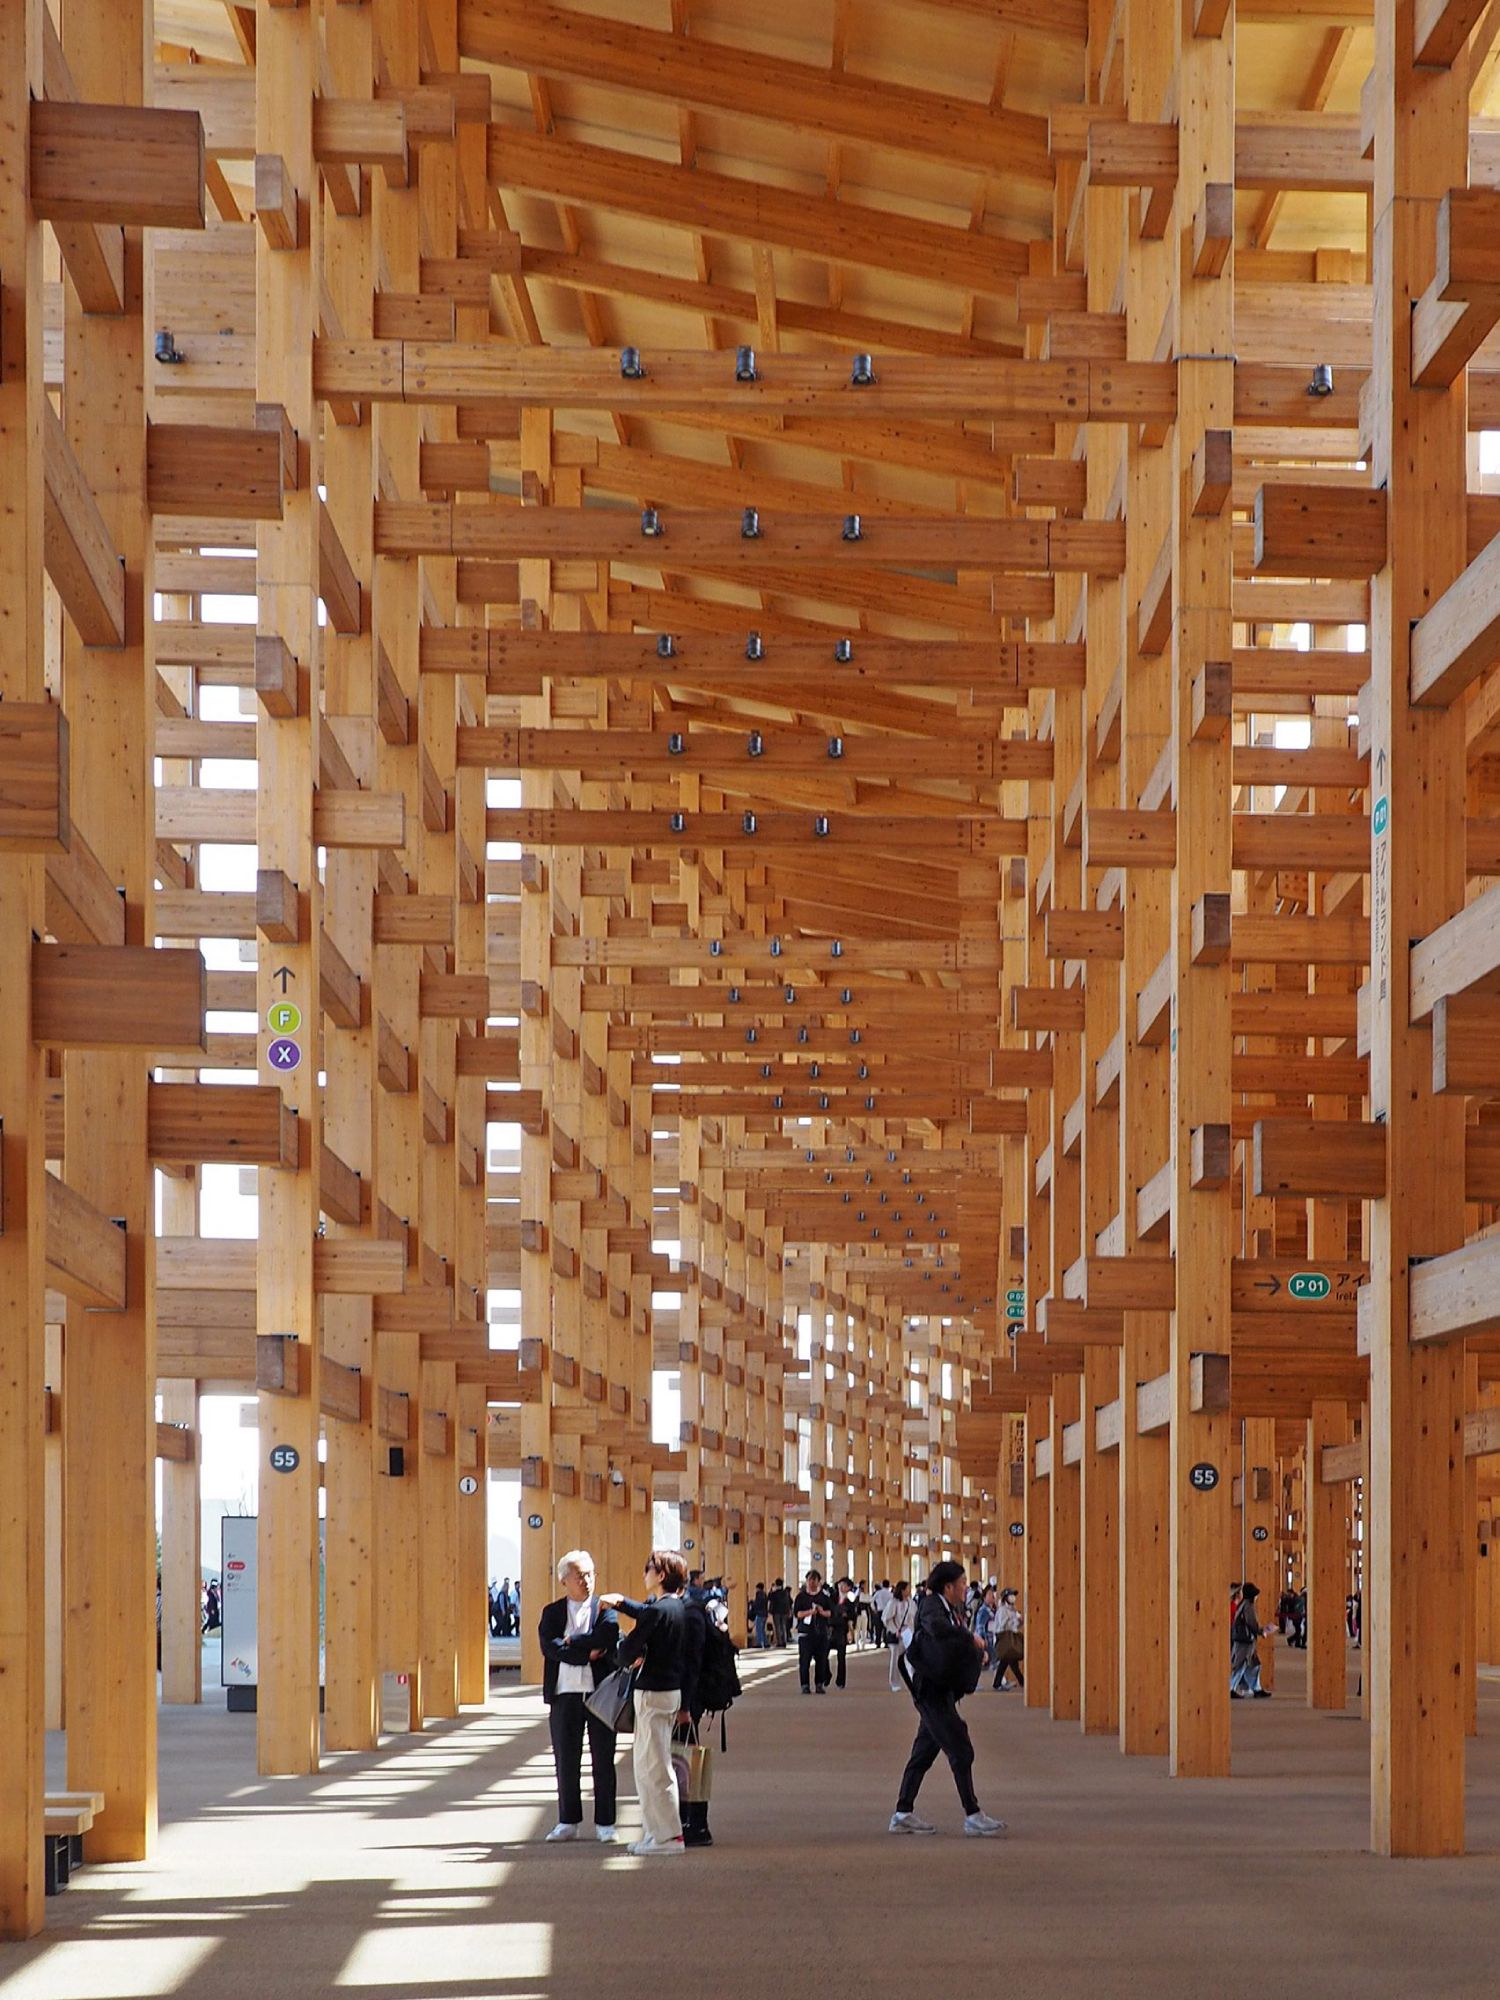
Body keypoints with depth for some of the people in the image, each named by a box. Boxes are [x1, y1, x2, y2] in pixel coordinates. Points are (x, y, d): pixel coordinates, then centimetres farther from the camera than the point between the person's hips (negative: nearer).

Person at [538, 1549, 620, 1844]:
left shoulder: (605, 1609, 5)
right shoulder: (552, 1612, 8)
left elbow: (607, 1638, -15)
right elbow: (549, 1645, -9)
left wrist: (571, 1640, -9)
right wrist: (587, 1654, -15)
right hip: (565, 1695, 1)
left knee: (603, 1761, 3)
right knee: (565, 1761, 6)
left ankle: (605, 1823, 9)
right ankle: (568, 1822, 14)